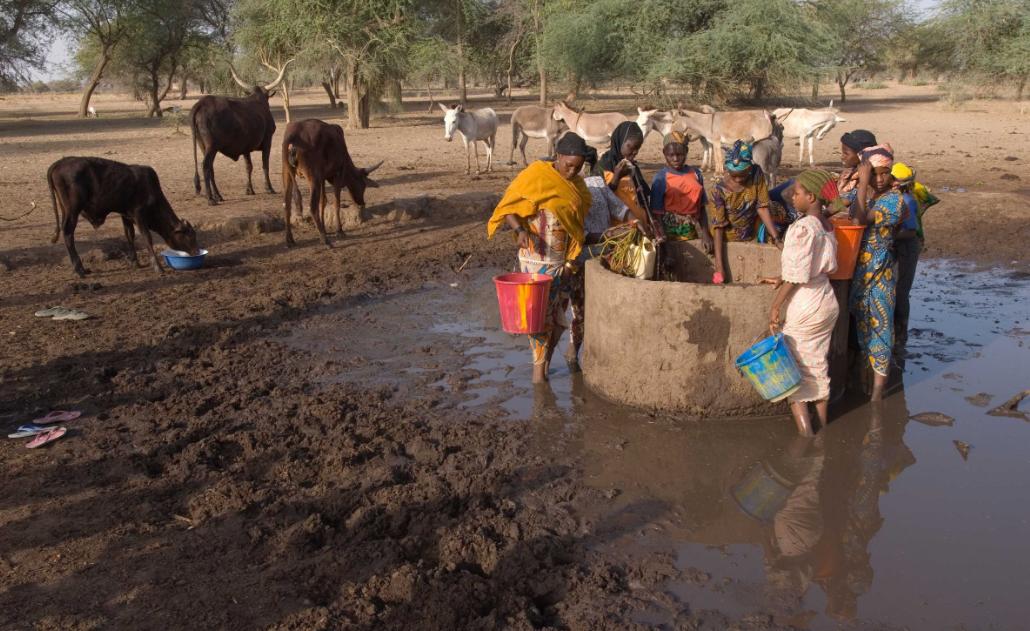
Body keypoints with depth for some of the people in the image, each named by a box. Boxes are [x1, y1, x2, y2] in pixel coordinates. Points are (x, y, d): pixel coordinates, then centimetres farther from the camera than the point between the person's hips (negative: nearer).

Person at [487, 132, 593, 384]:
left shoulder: (578, 186, 9)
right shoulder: (535, 175, -11)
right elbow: (507, 208, -12)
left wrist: (571, 261, 11)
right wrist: (521, 230, -29)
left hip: (562, 260, 6)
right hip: (536, 257, -6)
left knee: (557, 312, 9)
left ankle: (545, 363, 22)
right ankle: (539, 366, 7)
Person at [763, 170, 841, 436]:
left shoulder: (803, 228, -19)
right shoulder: (826, 226, 5)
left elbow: (797, 274, -19)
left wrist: (776, 305, -13)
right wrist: (781, 280, 16)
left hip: (804, 308, -8)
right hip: (828, 304, 8)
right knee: (818, 366, 17)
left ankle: (805, 431, 1)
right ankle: (822, 425, 27)